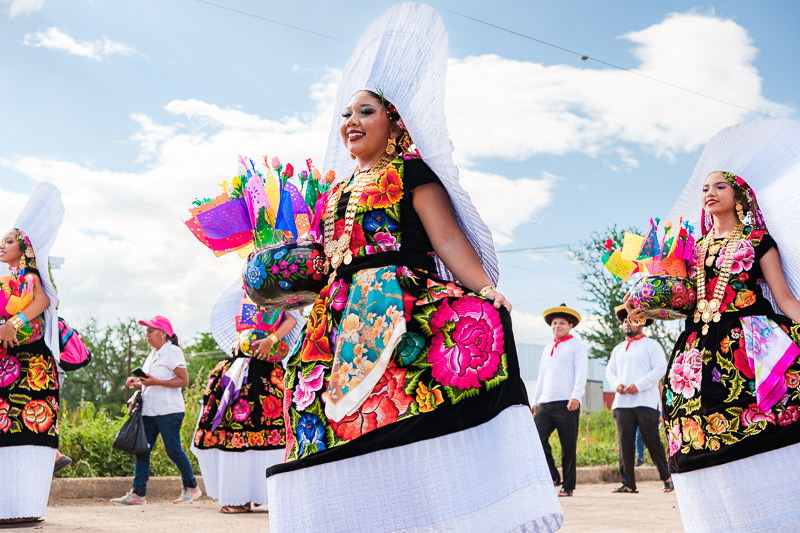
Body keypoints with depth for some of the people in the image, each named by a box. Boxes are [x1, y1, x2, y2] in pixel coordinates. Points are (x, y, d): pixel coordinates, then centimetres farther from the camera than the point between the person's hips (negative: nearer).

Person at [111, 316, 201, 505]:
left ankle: (191, 487, 14)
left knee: (173, 451, -2)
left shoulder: (173, 352, -8)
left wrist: (156, 382, -20)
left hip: (168, 411, -8)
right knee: (142, 450, 1)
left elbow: (184, 380, -15)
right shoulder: (153, 353, 18)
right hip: (149, 411, 8)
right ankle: (138, 493, 2)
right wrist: (137, 383, 6)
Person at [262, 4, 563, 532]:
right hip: (345, 323, 6)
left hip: (402, 308, -5)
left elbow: (448, 239, -4)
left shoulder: (410, 172, 9)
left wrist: (485, 291, -18)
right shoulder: (337, 192, 26)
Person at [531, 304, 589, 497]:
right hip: (545, 403, 5)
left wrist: (576, 396, -16)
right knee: (537, 439, -9)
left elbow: (581, 373, -4)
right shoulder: (547, 349, 23)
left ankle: (568, 486, 6)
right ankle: (552, 477, 6)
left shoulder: (577, 345, 6)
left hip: (567, 403, -5)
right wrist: (535, 401, 19)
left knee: (568, 447, -3)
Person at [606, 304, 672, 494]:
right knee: (625, 443, -2)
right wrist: (616, 384, -3)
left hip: (646, 402, -5)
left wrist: (639, 385, -14)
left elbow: (660, 368, -4)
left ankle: (667, 478, 12)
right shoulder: (618, 349, 24)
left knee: (652, 441, -5)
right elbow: (609, 370, 21)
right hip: (622, 402, 5)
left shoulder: (651, 345, 6)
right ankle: (628, 484, -1)